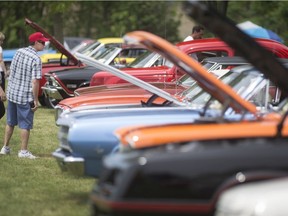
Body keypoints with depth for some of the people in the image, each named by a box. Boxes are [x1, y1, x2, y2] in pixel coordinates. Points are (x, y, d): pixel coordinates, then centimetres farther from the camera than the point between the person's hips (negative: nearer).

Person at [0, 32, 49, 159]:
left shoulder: (19, 52, 3)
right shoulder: (36, 59, -17)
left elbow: (11, 71, 10)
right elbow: (35, 82, -20)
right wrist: (35, 100, -13)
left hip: (11, 93, 7)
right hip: (25, 96, -7)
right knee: (25, 124, 5)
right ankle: (23, 151, 9)